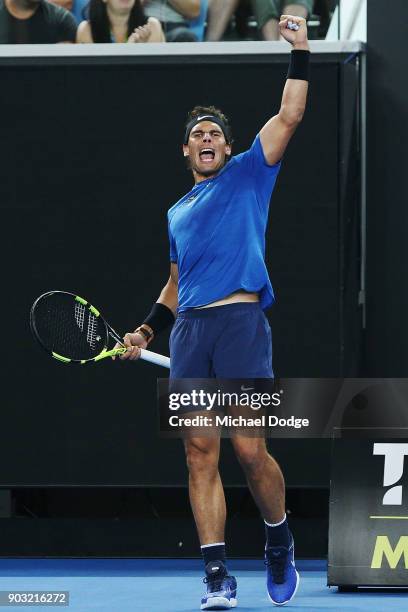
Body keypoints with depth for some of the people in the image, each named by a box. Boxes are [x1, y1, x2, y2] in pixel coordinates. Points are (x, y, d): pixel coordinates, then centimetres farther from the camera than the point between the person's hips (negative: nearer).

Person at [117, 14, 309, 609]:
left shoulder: (248, 176, 11)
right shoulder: (178, 212, 25)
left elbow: (289, 116, -1)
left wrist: (300, 52, -6)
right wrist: (146, 330, 20)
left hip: (241, 324, -5)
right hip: (190, 332, 5)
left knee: (250, 450, -10)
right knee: (200, 455, -3)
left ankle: (279, 539, 16)